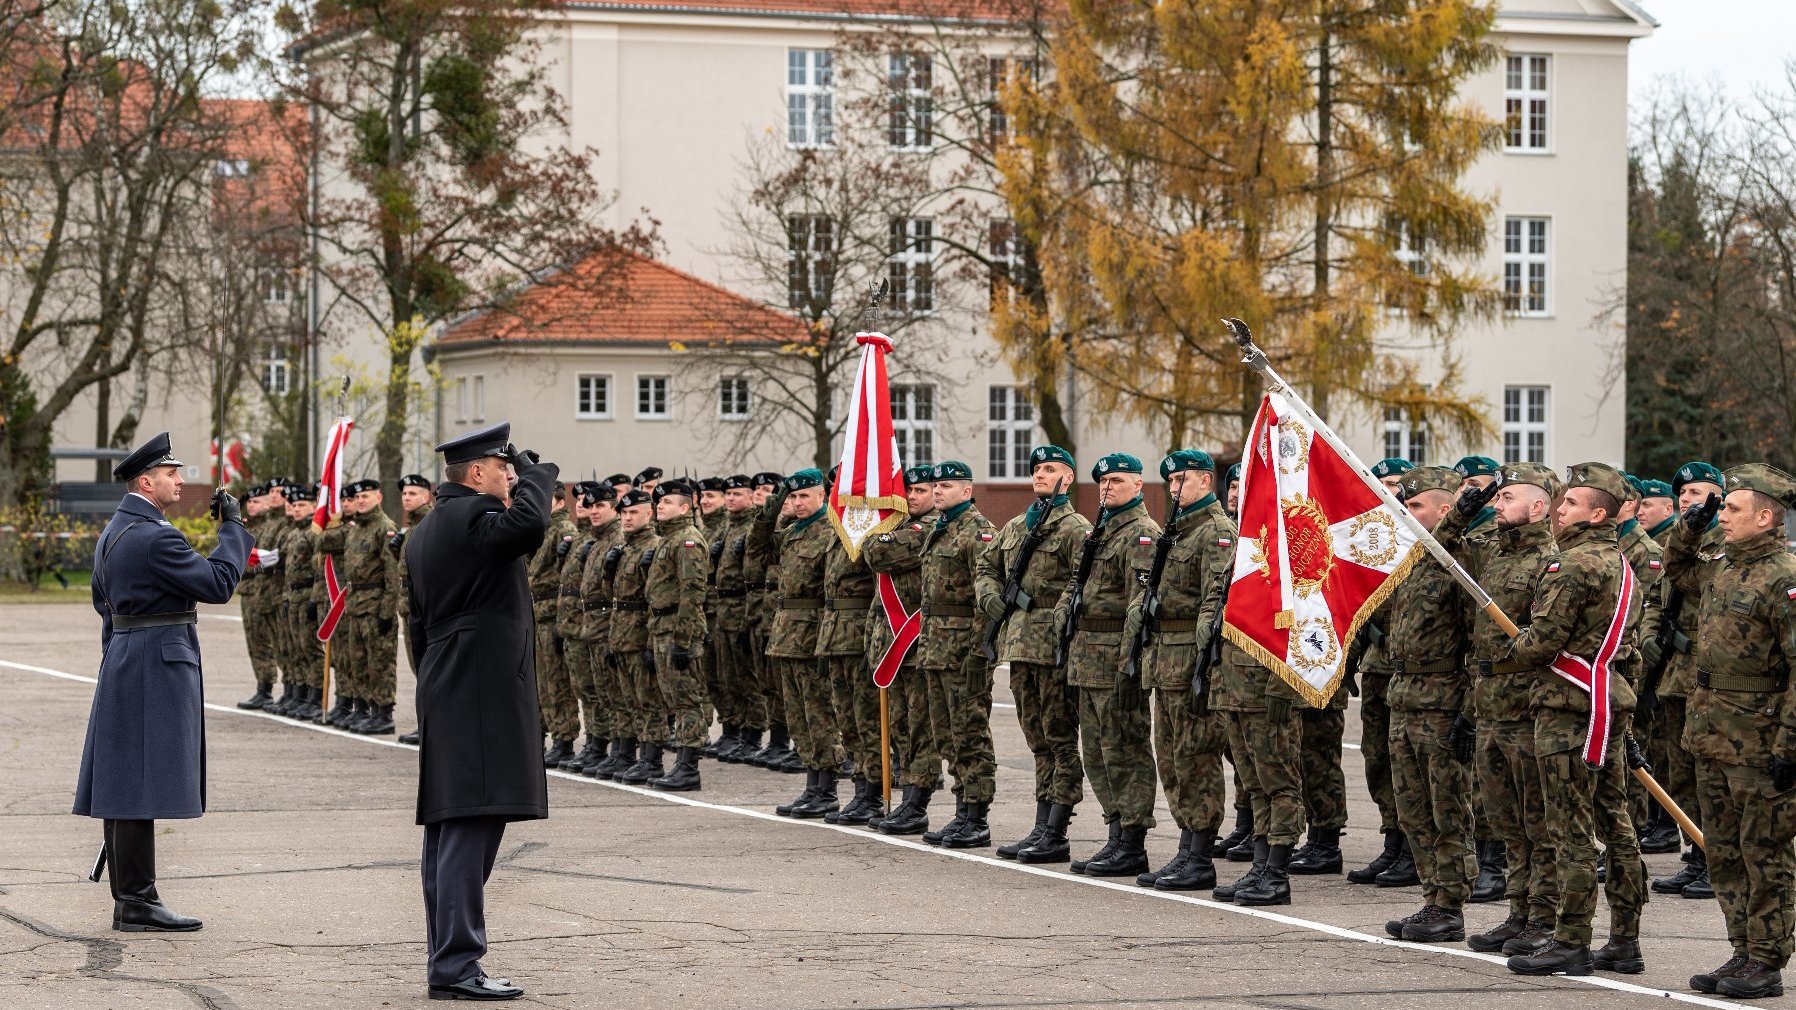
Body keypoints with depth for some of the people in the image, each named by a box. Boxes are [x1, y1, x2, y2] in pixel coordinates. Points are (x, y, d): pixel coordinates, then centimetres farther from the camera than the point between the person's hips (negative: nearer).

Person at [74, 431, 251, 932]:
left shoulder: (112, 533, 15)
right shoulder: (156, 537, -17)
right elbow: (218, 583, -17)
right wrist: (232, 526, -7)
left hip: (123, 663, 10)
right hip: (157, 665, -10)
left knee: (123, 786, 10)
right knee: (142, 785, -9)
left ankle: (129, 898, 15)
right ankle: (137, 903, -8)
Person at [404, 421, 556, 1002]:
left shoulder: (425, 532, 20)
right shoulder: (472, 515, -12)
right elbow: (528, 524, -33)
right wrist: (535, 470, -14)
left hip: (444, 693, 11)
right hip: (483, 694, -11)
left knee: (447, 832, 11)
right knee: (472, 828, -12)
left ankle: (447, 961, 15)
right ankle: (457, 965, -15)